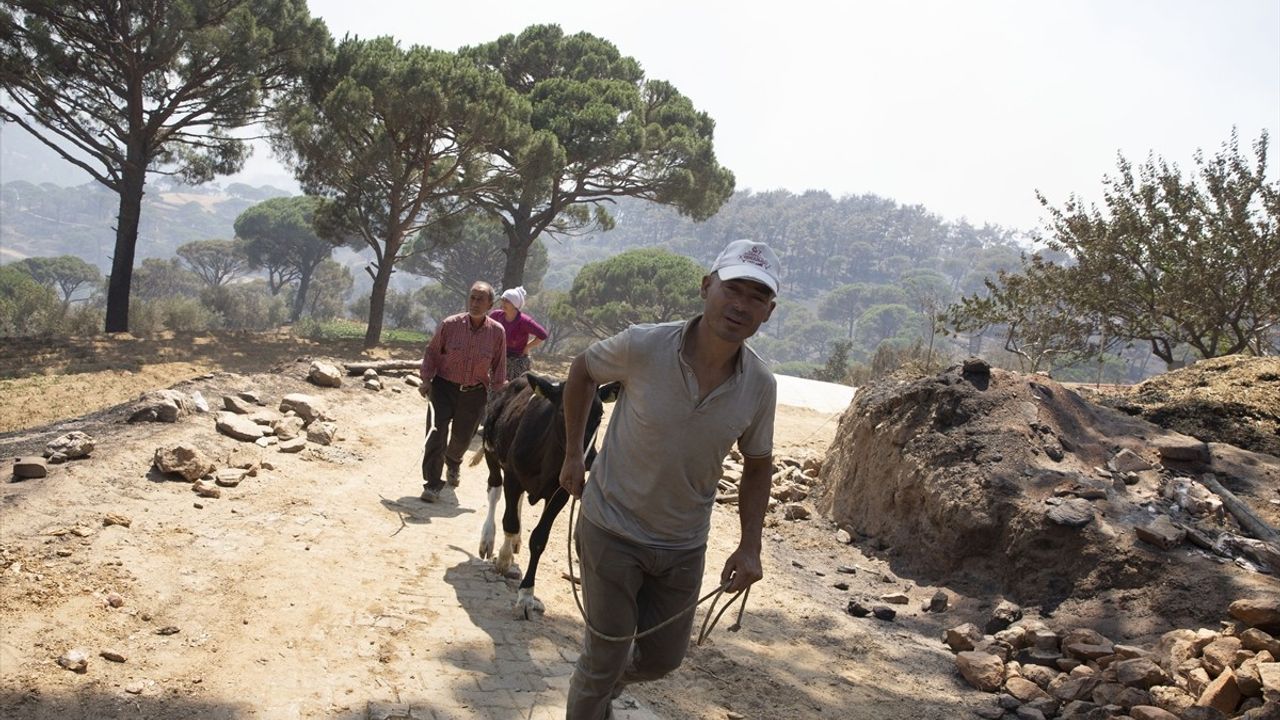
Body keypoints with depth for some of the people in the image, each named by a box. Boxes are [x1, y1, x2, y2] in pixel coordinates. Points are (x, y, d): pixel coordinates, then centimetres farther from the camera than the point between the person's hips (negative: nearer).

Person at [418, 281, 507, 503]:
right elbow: (431, 352, 1)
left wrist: (497, 393, 4)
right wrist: (426, 380, -6)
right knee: (437, 432, -14)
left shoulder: (497, 332, -8)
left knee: (462, 437, 16)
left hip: (474, 393, 2)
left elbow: (499, 366, 4)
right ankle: (432, 484, -4)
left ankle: (453, 462, 52)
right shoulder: (450, 324, -12)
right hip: (443, 387, -2)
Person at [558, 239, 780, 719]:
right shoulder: (643, 345, -23)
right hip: (612, 529, -4)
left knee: (663, 658, 19)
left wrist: (750, 546, -6)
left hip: (684, 545, 4)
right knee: (605, 655, 7)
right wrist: (573, 455, 0)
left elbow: (757, 466, 3)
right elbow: (582, 370, -2)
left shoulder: (760, 386, -14)